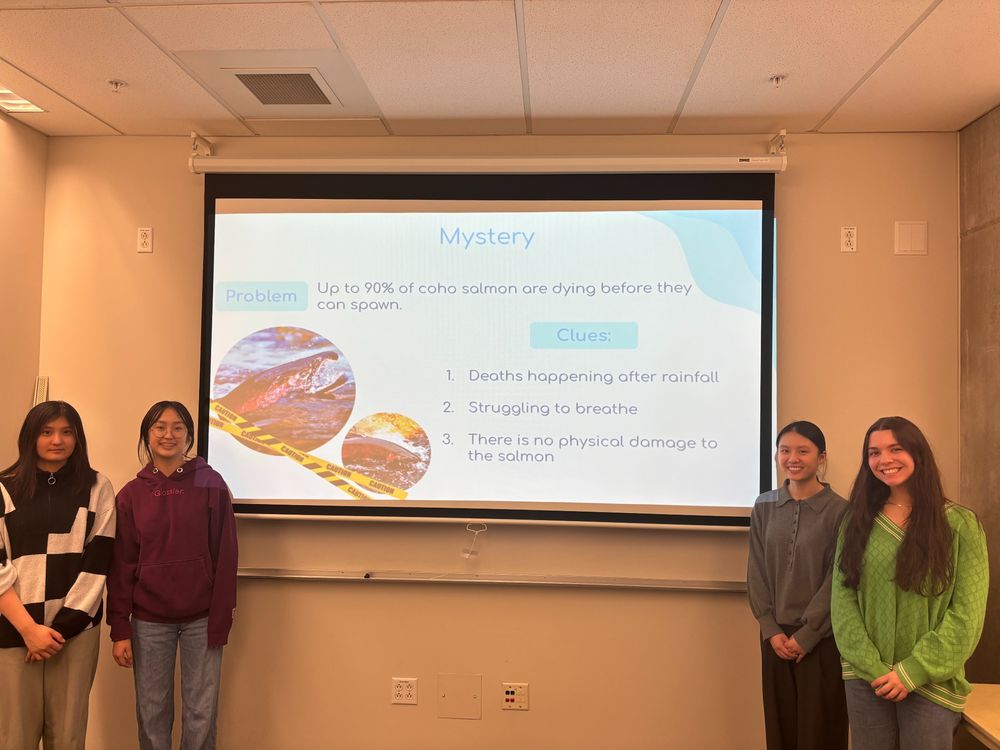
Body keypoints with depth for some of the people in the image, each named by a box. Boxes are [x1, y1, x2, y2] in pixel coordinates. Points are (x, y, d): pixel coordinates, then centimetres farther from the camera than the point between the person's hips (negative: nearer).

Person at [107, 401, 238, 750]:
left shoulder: (211, 484, -4)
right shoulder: (130, 494, 2)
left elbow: (225, 556, -4)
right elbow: (121, 566, 3)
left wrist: (221, 620, -7)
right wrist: (120, 629, -1)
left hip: (201, 619, -1)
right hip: (149, 621, 2)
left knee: (201, 714, 5)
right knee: (151, 713, 10)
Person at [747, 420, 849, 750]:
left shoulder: (840, 510, -7)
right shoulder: (764, 506, 4)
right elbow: (756, 574, 4)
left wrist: (806, 636, -10)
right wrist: (771, 630, -4)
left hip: (821, 638, -3)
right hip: (775, 635, 4)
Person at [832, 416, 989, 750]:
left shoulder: (960, 523, -3)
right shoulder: (857, 521, 4)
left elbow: (967, 613, -8)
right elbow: (842, 598, -1)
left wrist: (912, 672, -12)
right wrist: (872, 668, -11)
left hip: (930, 683, -2)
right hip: (865, 678, 2)